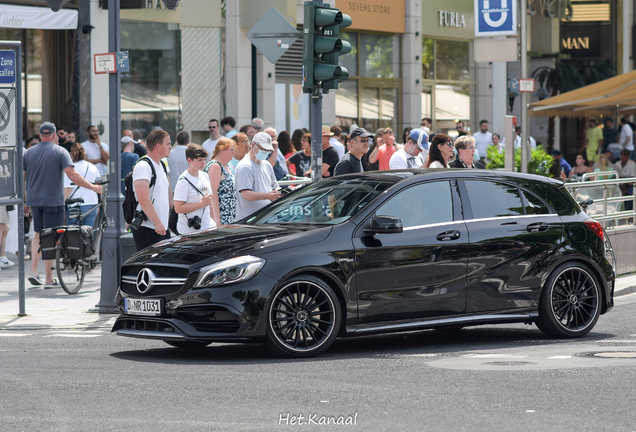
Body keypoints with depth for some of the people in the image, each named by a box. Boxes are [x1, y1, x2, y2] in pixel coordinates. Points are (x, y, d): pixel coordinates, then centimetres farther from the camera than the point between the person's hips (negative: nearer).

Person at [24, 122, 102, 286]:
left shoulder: (28, 153, 7)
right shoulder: (60, 152, -6)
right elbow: (73, 175, -16)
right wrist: (93, 187, -8)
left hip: (34, 200, 4)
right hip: (53, 200, -4)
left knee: (38, 235, 19)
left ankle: (33, 271, 7)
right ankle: (49, 279, 0)